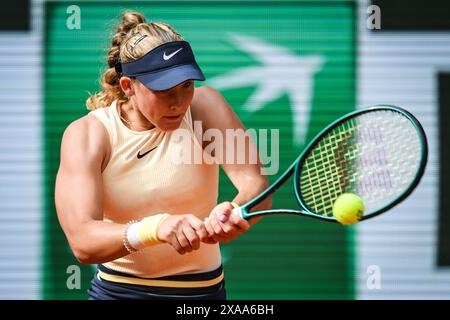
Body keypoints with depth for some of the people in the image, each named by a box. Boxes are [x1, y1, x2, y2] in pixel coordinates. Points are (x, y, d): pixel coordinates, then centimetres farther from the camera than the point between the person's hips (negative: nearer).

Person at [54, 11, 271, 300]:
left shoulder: (203, 106, -12)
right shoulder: (86, 135, -15)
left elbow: (257, 187, -22)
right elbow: (82, 242, -28)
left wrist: (233, 213, -46)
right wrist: (156, 228, -46)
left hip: (200, 290, 1)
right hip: (113, 289, 0)